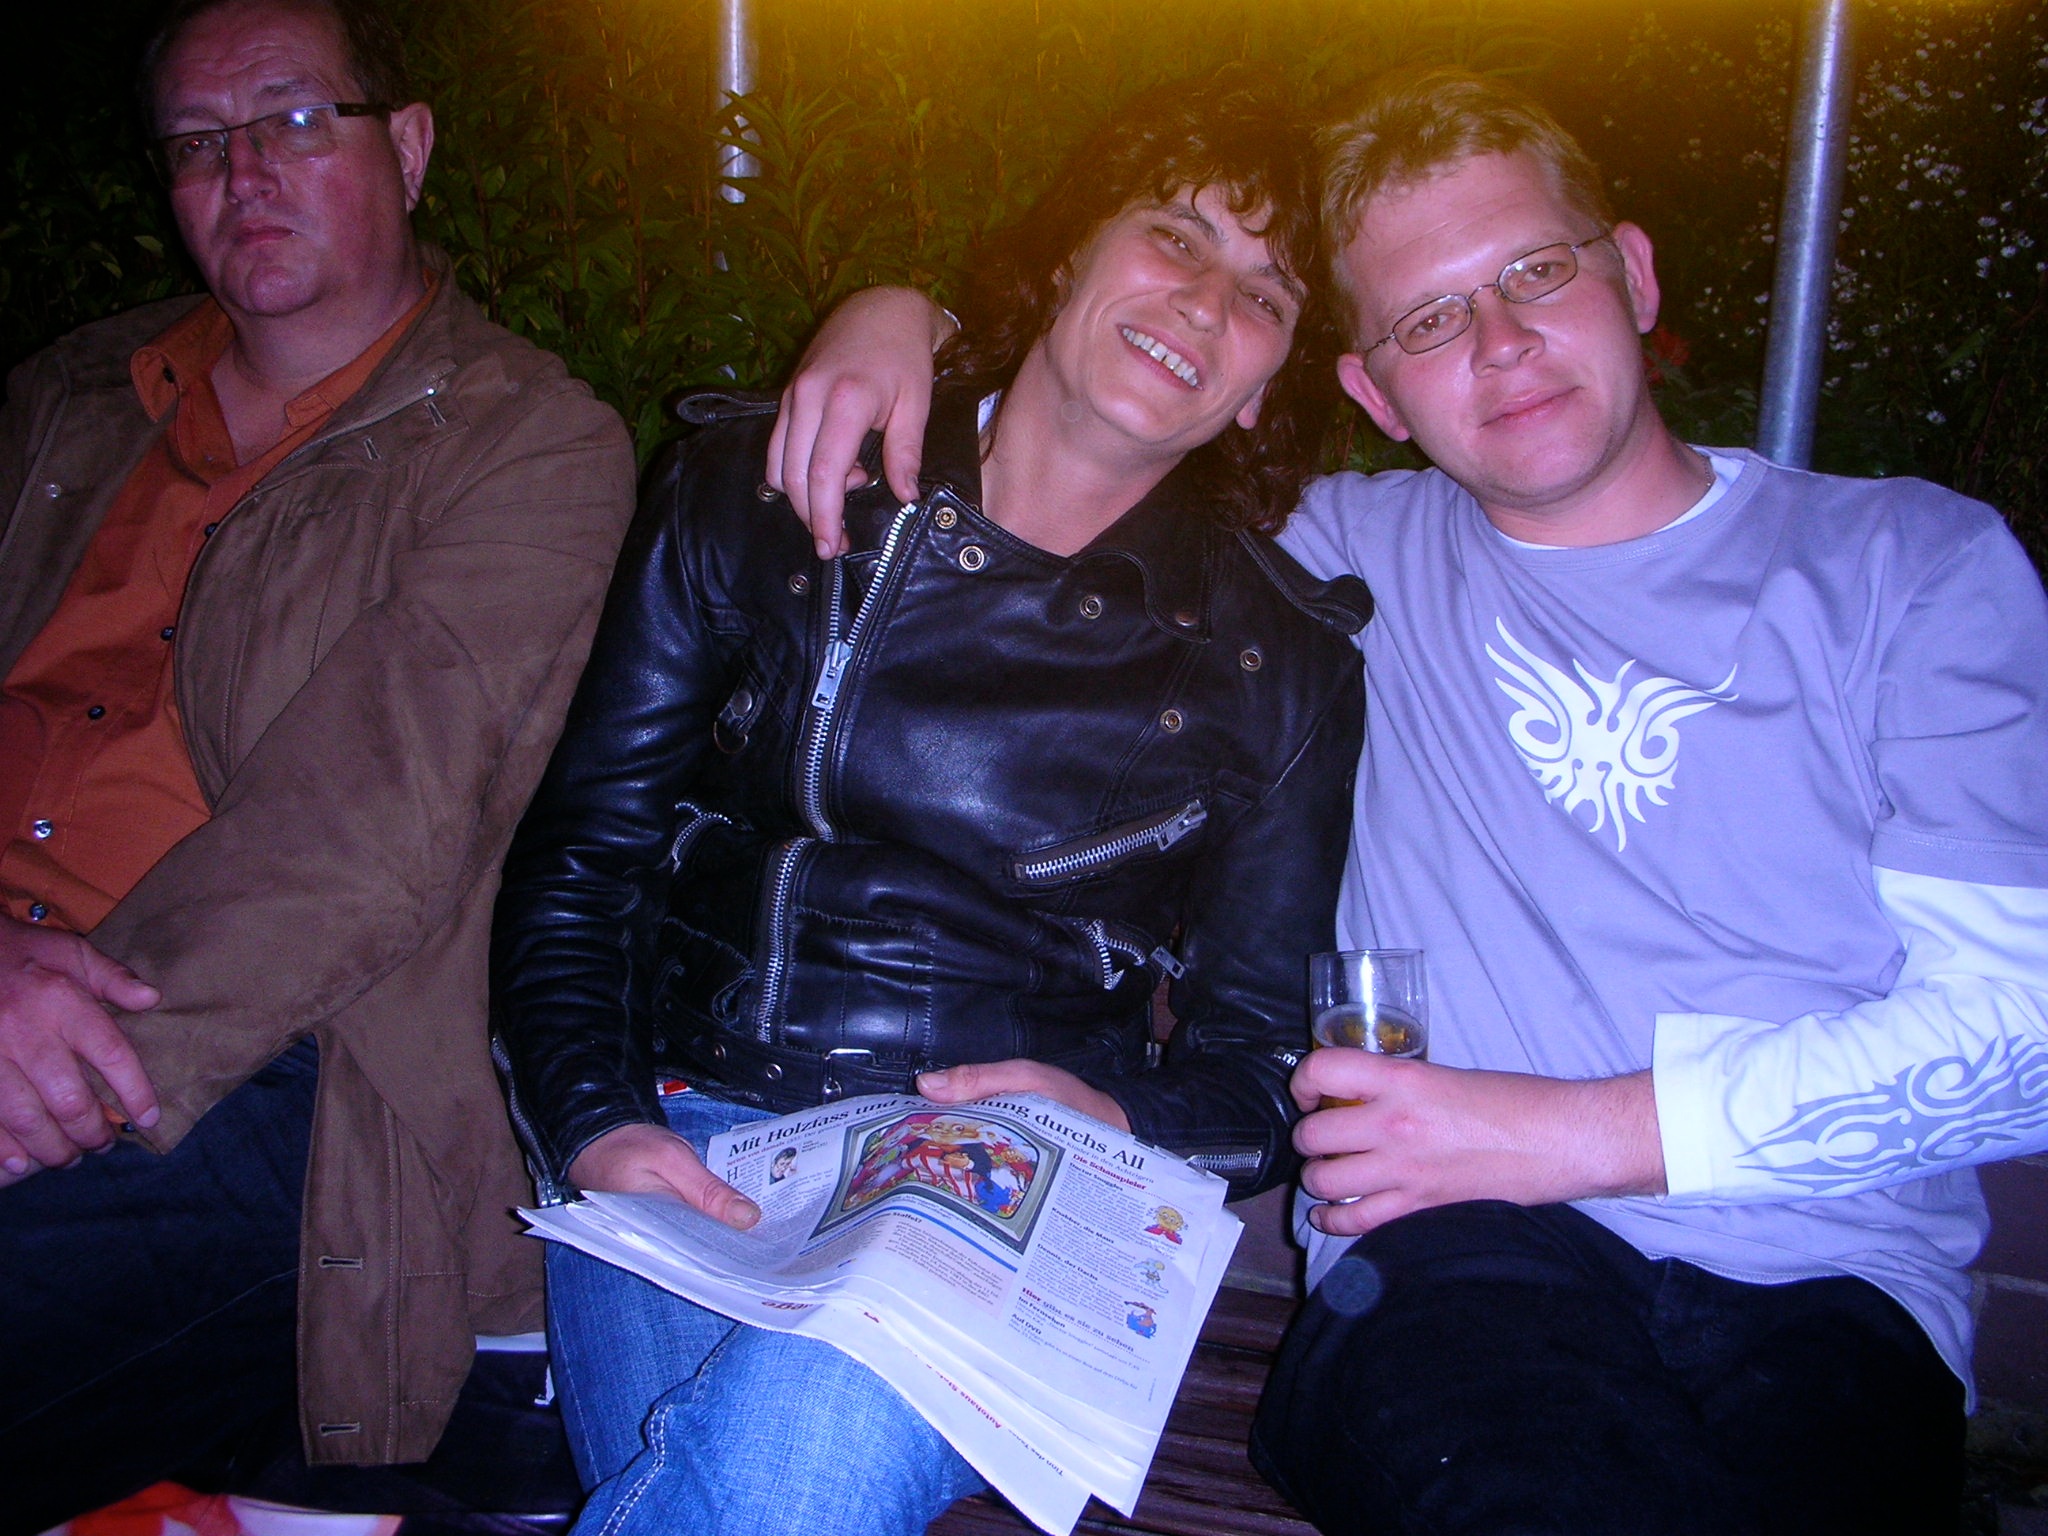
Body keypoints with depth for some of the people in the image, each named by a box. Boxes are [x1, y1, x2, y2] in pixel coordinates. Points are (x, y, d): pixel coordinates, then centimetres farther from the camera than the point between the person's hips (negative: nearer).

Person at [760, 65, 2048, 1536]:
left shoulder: (1915, 561, 11)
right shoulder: (1360, 558, 17)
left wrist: (1569, 1131, -8)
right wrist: (895, 315, 10)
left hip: (1824, 1270, 1)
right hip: (1457, 1256, 0)